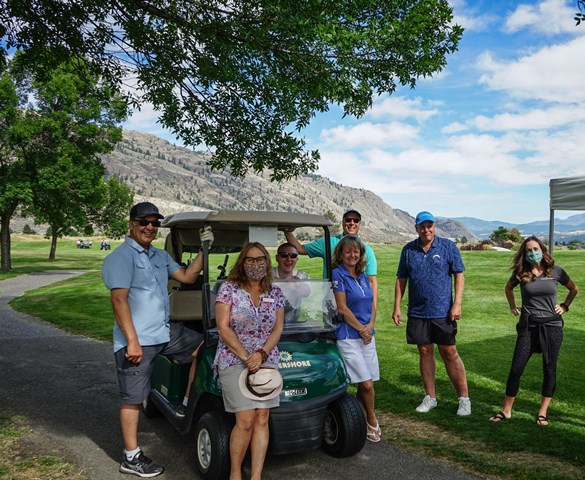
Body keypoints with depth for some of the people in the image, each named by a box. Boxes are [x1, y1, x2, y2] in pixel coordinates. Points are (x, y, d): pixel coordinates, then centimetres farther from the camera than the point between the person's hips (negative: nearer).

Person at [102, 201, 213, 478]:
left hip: (165, 332, 8)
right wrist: (132, 341, -23)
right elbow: (119, 300, -19)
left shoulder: (160, 256, 15)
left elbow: (187, 277, 15)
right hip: (137, 340, -8)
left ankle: (187, 404, 19)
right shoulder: (121, 257, -12)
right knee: (133, 398, 1)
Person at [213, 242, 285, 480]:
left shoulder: (276, 293, 8)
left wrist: (261, 354, -13)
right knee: (246, 420, -9)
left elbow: (278, 328, 3)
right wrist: (247, 357, -12)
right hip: (234, 360, -3)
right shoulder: (228, 289, -2)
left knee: (262, 419, -2)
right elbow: (223, 328, -7)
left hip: (266, 360, 3)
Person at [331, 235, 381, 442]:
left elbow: (372, 305, 14)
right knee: (367, 384, -6)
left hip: (367, 335, 7)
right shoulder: (337, 274, -8)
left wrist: (370, 326, -4)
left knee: (364, 385, 8)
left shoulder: (363, 276, 14)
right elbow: (342, 308, -12)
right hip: (348, 337, -6)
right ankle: (372, 421, 16)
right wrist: (361, 329, -8)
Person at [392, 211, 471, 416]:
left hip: (442, 312, -3)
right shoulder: (408, 249, 6)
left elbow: (459, 276, -2)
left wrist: (457, 304, -11)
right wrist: (397, 307, 4)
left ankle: (464, 398, 14)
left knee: (449, 353, 1)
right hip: (417, 312, 3)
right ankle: (430, 397, 22)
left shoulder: (448, 247, -1)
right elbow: (401, 279, 9)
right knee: (424, 353, 10)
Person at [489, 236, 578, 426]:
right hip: (528, 326, 0)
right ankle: (506, 410, 9)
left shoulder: (555, 272, -1)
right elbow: (508, 288, 21)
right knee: (516, 368, -2)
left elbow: (574, 289, 17)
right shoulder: (521, 274, 0)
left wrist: (565, 306, 8)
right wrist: (512, 306, 13)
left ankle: (543, 412, 18)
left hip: (552, 326, 0)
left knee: (549, 369, 6)